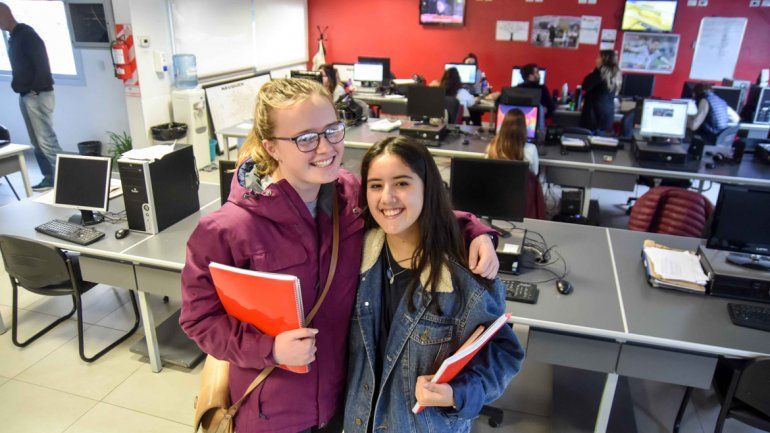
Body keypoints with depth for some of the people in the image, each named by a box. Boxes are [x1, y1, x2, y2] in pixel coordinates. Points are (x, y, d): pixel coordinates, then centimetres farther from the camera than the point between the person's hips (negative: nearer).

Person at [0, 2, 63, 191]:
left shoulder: (26, 34, -10)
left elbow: (41, 64, -18)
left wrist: (35, 89, -16)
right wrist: (19, 85, 11)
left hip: (37, 95, -10)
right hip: (25, 96, 10)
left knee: (46, 140, -11)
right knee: (37, 142, 9)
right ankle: (50, 178, 14)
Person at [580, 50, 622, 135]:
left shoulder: (601, 72, -11)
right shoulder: (616, 74, 14)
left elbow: (585, 86, -14)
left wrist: (594, 71, -3)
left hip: (595, 111, -8)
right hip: (608, 111, 8)